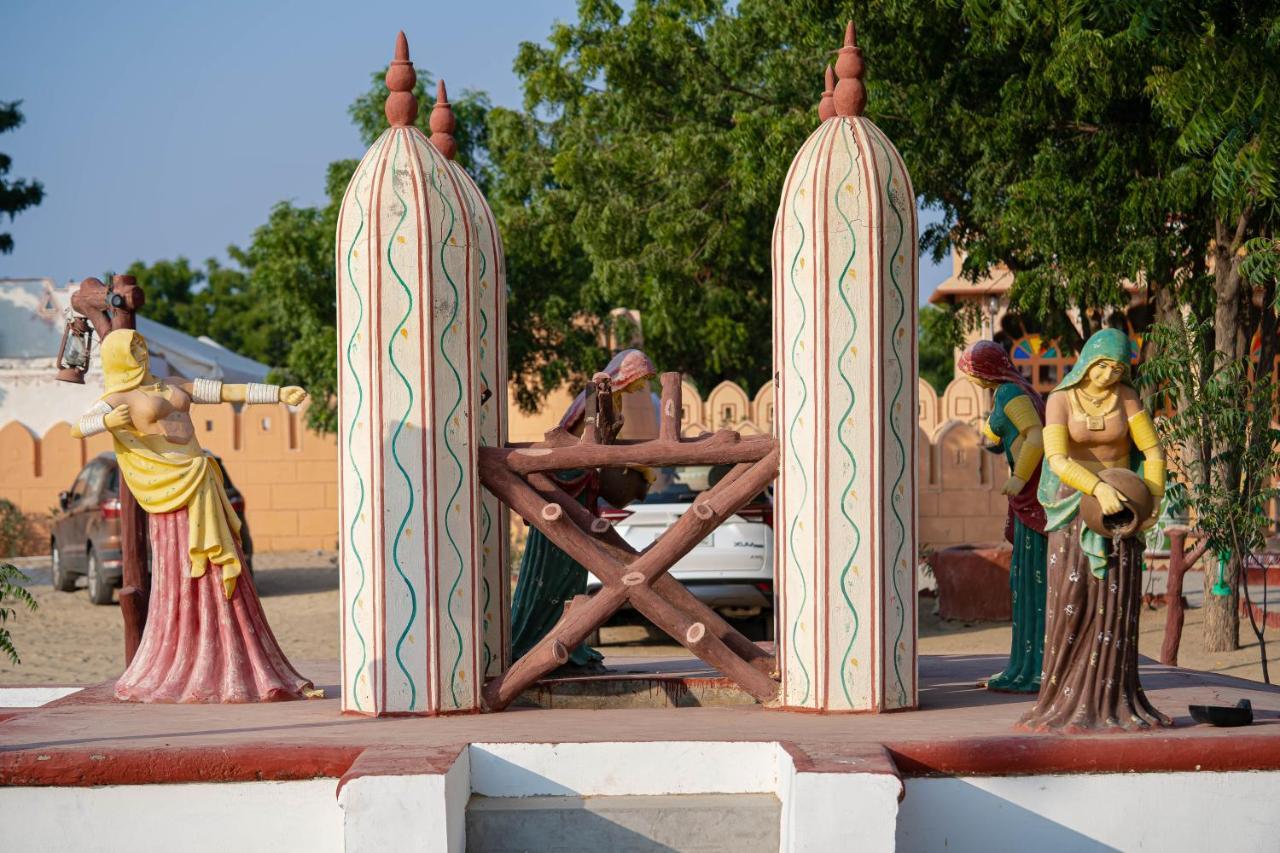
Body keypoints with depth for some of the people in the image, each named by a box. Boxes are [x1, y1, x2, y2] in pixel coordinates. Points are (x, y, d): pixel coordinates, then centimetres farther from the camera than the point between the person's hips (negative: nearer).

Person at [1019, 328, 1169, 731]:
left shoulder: (1125, 397, -3)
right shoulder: (1060, 400, -8)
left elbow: (1152, 450, -3)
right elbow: (1057, 460, -18)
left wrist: (1154, 501, -16)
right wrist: (1097, 488, -33)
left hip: (1119, 510, 2)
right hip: (1075, 507, -2)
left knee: (1116, 604, -2)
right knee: (1071, 603, -7)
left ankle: (1114, 701, 1)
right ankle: (1066, 702, -1)